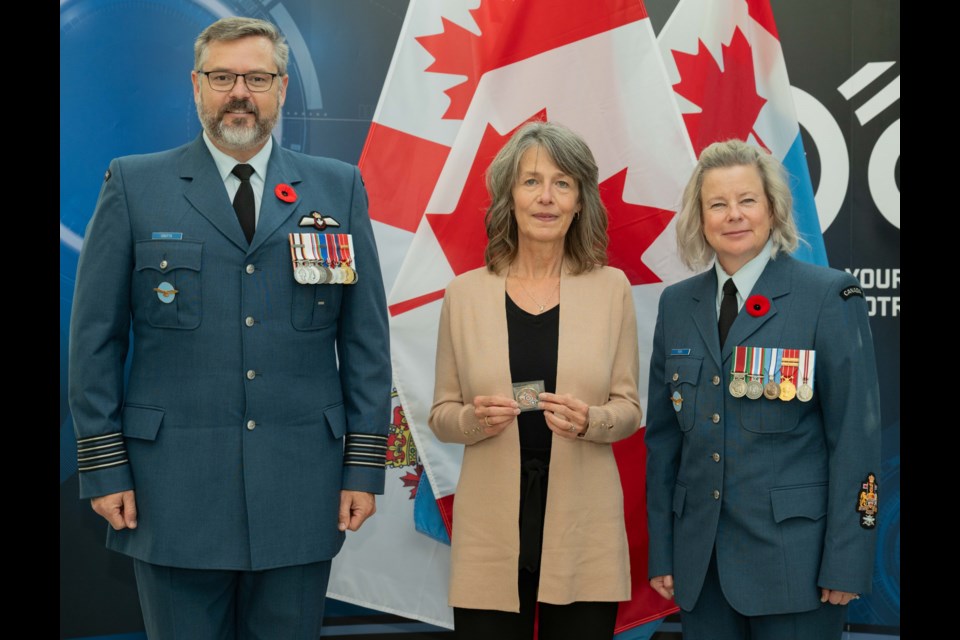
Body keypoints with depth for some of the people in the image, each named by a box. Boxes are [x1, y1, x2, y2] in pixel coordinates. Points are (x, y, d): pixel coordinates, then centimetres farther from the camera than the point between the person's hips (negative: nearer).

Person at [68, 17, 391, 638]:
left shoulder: (339, 188, 8)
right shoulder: (134, 185, 4)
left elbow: (366, 336, 7)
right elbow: (95, 335, 3)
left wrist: (365, 465, 2)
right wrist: (104, 465, -2)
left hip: (300, 489, 1)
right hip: (174, 490, -1)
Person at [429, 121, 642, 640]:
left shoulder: (612, 289, 2)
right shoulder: (465, 293, 2)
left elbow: (629, 408, 5)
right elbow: (440, 414, 7)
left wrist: (590, 420, -16)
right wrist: (473, 420, -15)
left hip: (583, 527, 0)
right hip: (491, 528, 0)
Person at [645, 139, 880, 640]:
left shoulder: (830, 297, -6)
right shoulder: (677, 304, 8)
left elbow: (856, 435, -8)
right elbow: (662, 435, 11)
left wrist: (846, 562, -11)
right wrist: (660, 551, 7)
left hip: (793, 555, -4)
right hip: (700, 559, 4)